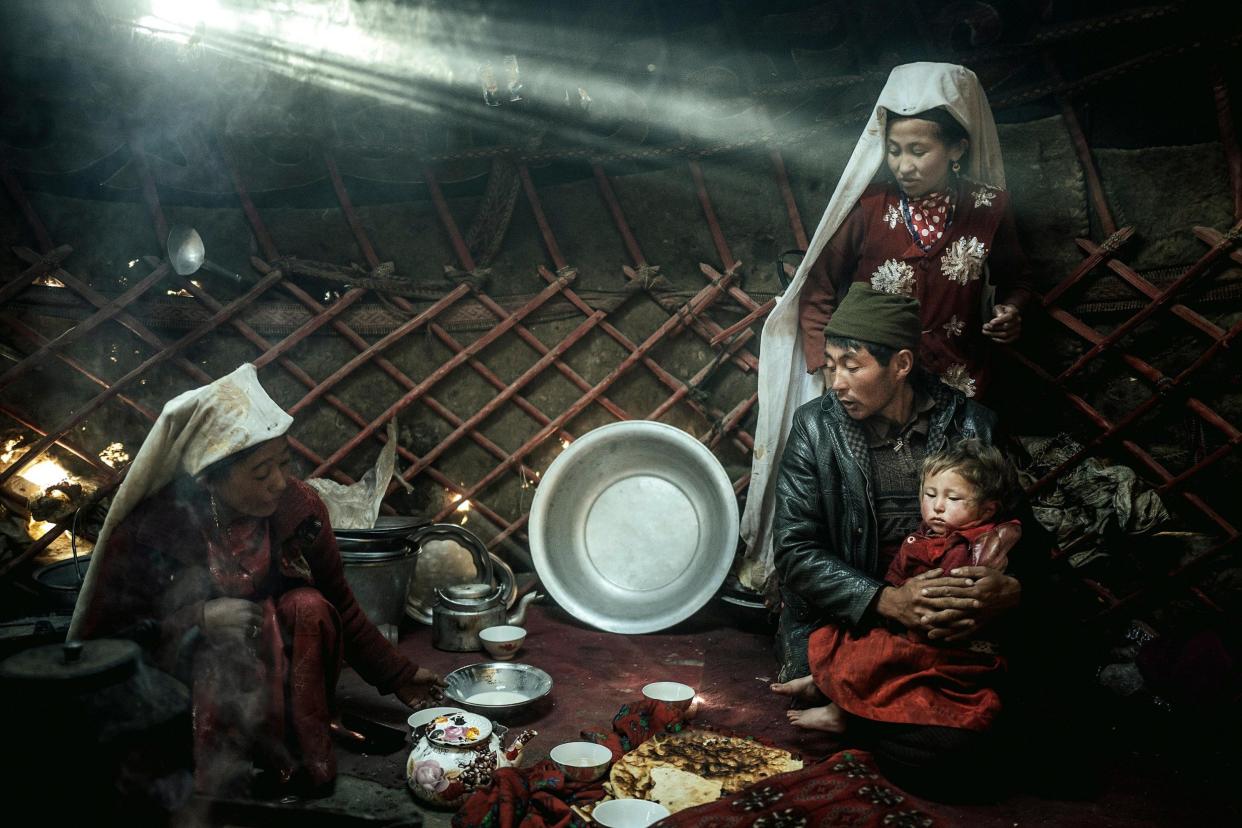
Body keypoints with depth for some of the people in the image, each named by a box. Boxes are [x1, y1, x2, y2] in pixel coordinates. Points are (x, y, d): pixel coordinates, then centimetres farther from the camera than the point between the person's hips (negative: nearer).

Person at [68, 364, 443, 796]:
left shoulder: (299, 507, -15)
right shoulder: (148, 529, -22)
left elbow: (339, 608, -2)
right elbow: (102, 637, -14)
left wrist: (399, 675, -1)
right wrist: (199, 619, -28)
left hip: (280, 657, 3)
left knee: (308, 608, -26)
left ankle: (301, 759, -10)